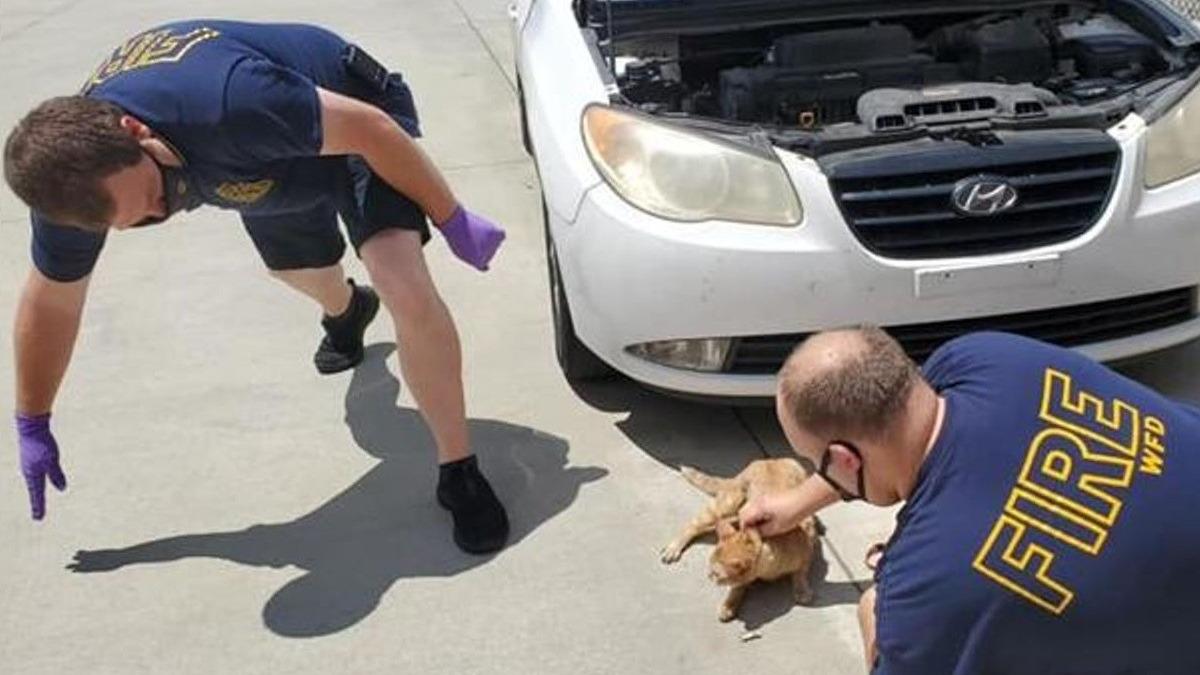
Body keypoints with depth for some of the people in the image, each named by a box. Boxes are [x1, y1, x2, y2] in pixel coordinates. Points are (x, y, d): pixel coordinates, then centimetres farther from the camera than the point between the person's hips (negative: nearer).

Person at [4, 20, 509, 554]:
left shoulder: (229, 104, -46)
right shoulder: (72, 174, -24)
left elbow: (370, 128, -31)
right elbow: (50, 301, -7)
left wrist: (452, 219, -20)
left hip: (346, 123, -6)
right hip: (271, 164, 6)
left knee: (407, 288, -25)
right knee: (298, 270, 29)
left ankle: (459, 472, -9)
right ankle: (346, 314, 68)